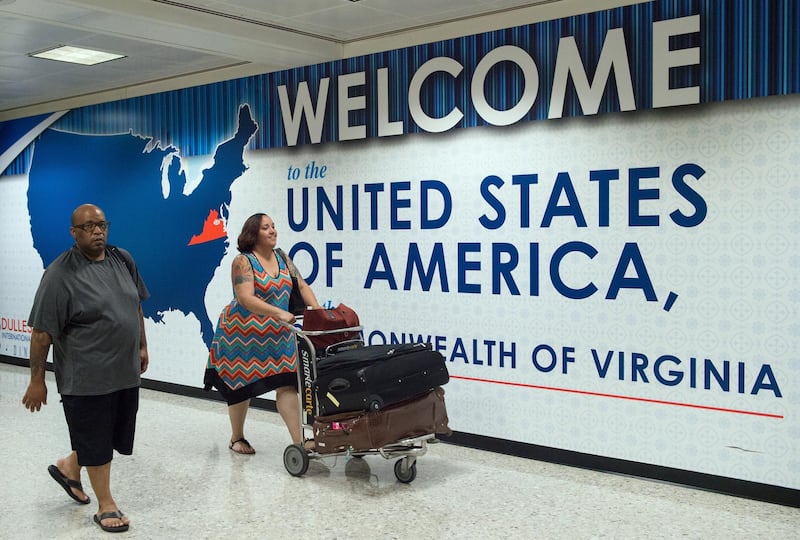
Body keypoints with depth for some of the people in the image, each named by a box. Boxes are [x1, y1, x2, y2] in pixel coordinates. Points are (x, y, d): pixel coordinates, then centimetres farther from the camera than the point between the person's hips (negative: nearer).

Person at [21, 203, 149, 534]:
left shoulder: (123, 260, 4)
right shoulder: (60, 274, -15)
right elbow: (41, 333, -13)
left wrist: (142, 346, 18)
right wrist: (37, 381, -11)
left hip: (126, 372, 7)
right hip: (87, 379, -6)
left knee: (116, 435, 18)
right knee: (95, 442, 7)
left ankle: (69, 468, 43)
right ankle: (106, 506, 24)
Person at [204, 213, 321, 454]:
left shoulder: (281, 257, 7)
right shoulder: (243, 261, -13)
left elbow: (302, 285, 6)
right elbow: (246, 298, -24)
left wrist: (317, 310, -11)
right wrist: (279, 313, -35)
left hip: (278, 334, 5)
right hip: (243, 332, -5)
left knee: (286, 384, -5)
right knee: (241, 385, 9)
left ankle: (299, 441, -7)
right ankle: (237, 438, 29)